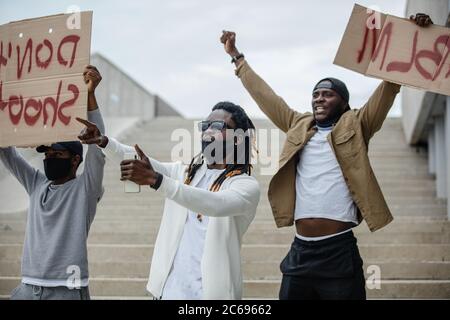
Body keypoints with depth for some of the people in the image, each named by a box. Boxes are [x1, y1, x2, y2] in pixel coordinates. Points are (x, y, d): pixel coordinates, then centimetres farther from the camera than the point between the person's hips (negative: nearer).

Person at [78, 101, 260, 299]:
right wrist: (103, 141, -20)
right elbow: (135, 157, -2)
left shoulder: (247, 185, -6)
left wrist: (155, 180, -36)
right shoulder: (184, 173, 12)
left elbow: (216, 205, -26)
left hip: (211, 293, -4)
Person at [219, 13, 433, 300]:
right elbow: (264, 95, 23)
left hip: (339, 251, -4)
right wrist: (237, 57, 29)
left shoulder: (355, 126, 5)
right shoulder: (298, 126, 15)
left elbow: (389, 86, -1)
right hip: (299, 251, 4)